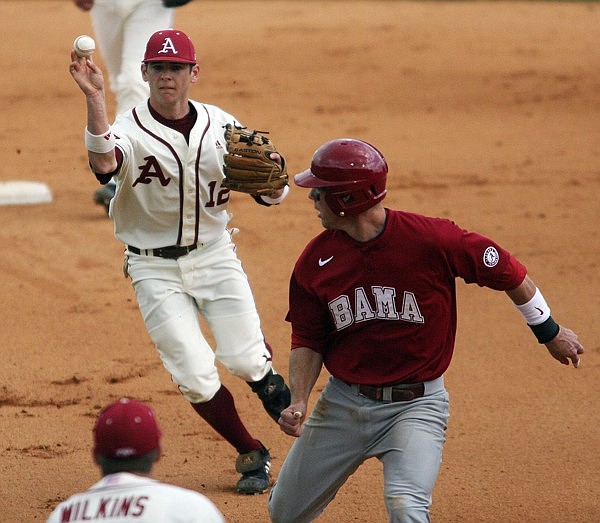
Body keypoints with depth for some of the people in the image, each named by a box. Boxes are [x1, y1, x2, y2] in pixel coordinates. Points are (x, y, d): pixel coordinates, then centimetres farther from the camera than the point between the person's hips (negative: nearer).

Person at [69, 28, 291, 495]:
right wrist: (95, 98, -51)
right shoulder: (129, 130, -14)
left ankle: (267, 379, 30)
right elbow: (103, 163, -39)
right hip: (156, 269, -2)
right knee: (196, 377, -8)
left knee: (244, 360, -10)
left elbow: (271, 195, 1)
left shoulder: (222, 126, -3)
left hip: (215, 256, 2)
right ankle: (252, 456, 17)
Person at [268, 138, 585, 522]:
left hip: (416, 405, -4)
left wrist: (550, 332, 8)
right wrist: (299, 402, -11)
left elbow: (507, 272, -4)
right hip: (342, 402, 4)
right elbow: (308, 341, 6)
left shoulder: (431, 240, -18)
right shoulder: (316, 260, -5)